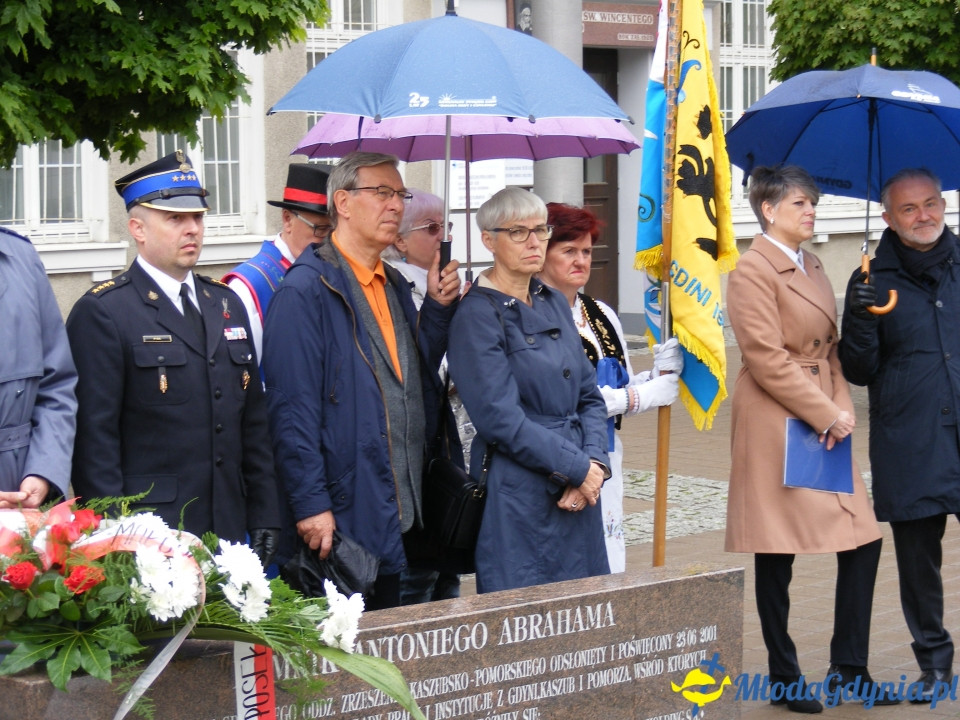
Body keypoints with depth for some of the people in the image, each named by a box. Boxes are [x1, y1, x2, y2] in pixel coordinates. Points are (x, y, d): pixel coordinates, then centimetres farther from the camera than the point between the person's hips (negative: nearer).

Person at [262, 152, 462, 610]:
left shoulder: (394, 286, 16)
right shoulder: (304, 292, -12)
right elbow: (292, 408, -17)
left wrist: (438, 307, 6)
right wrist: (311, 505, -20)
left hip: (398, 517, 9)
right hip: (338, 521, -8)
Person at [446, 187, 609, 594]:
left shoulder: (554, 304, 13)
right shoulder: (477, 316, -9)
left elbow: (590, 396, 13)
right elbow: (502, 420, -15)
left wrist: (595, 463, -4)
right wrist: (578, 467, -13)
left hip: (577, 496, 7)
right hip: (518, 495, -7)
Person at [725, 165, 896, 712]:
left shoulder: (812, 267, 16)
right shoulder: (753, 271, -11)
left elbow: (830, 347, 16)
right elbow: (768, 360, -17)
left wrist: (844, 406, -1)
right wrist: (827, 416, -15)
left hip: (825, 421, 8)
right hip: (776, 425, -8)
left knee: (864, 538, 4)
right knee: (777, 555, 1)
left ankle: (849, 669, 13)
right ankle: (785, 678, 12)